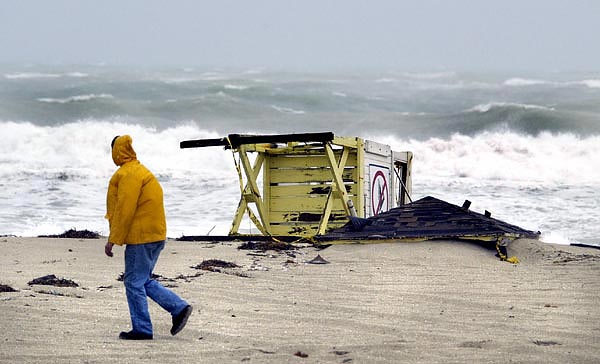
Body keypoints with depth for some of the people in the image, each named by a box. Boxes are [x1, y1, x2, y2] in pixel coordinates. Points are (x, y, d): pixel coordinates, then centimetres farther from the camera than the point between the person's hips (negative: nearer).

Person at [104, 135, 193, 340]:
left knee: (134, 282, -2)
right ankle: (179, 308, 7)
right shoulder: (139, 170, 19)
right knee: (143, 281, 16)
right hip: (155, 235, 10)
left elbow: (124, 209, -19)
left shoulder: (128, 174, -14)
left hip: (141, 237, -10)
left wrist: (112, 240, -15)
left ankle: (142, 330, 2)